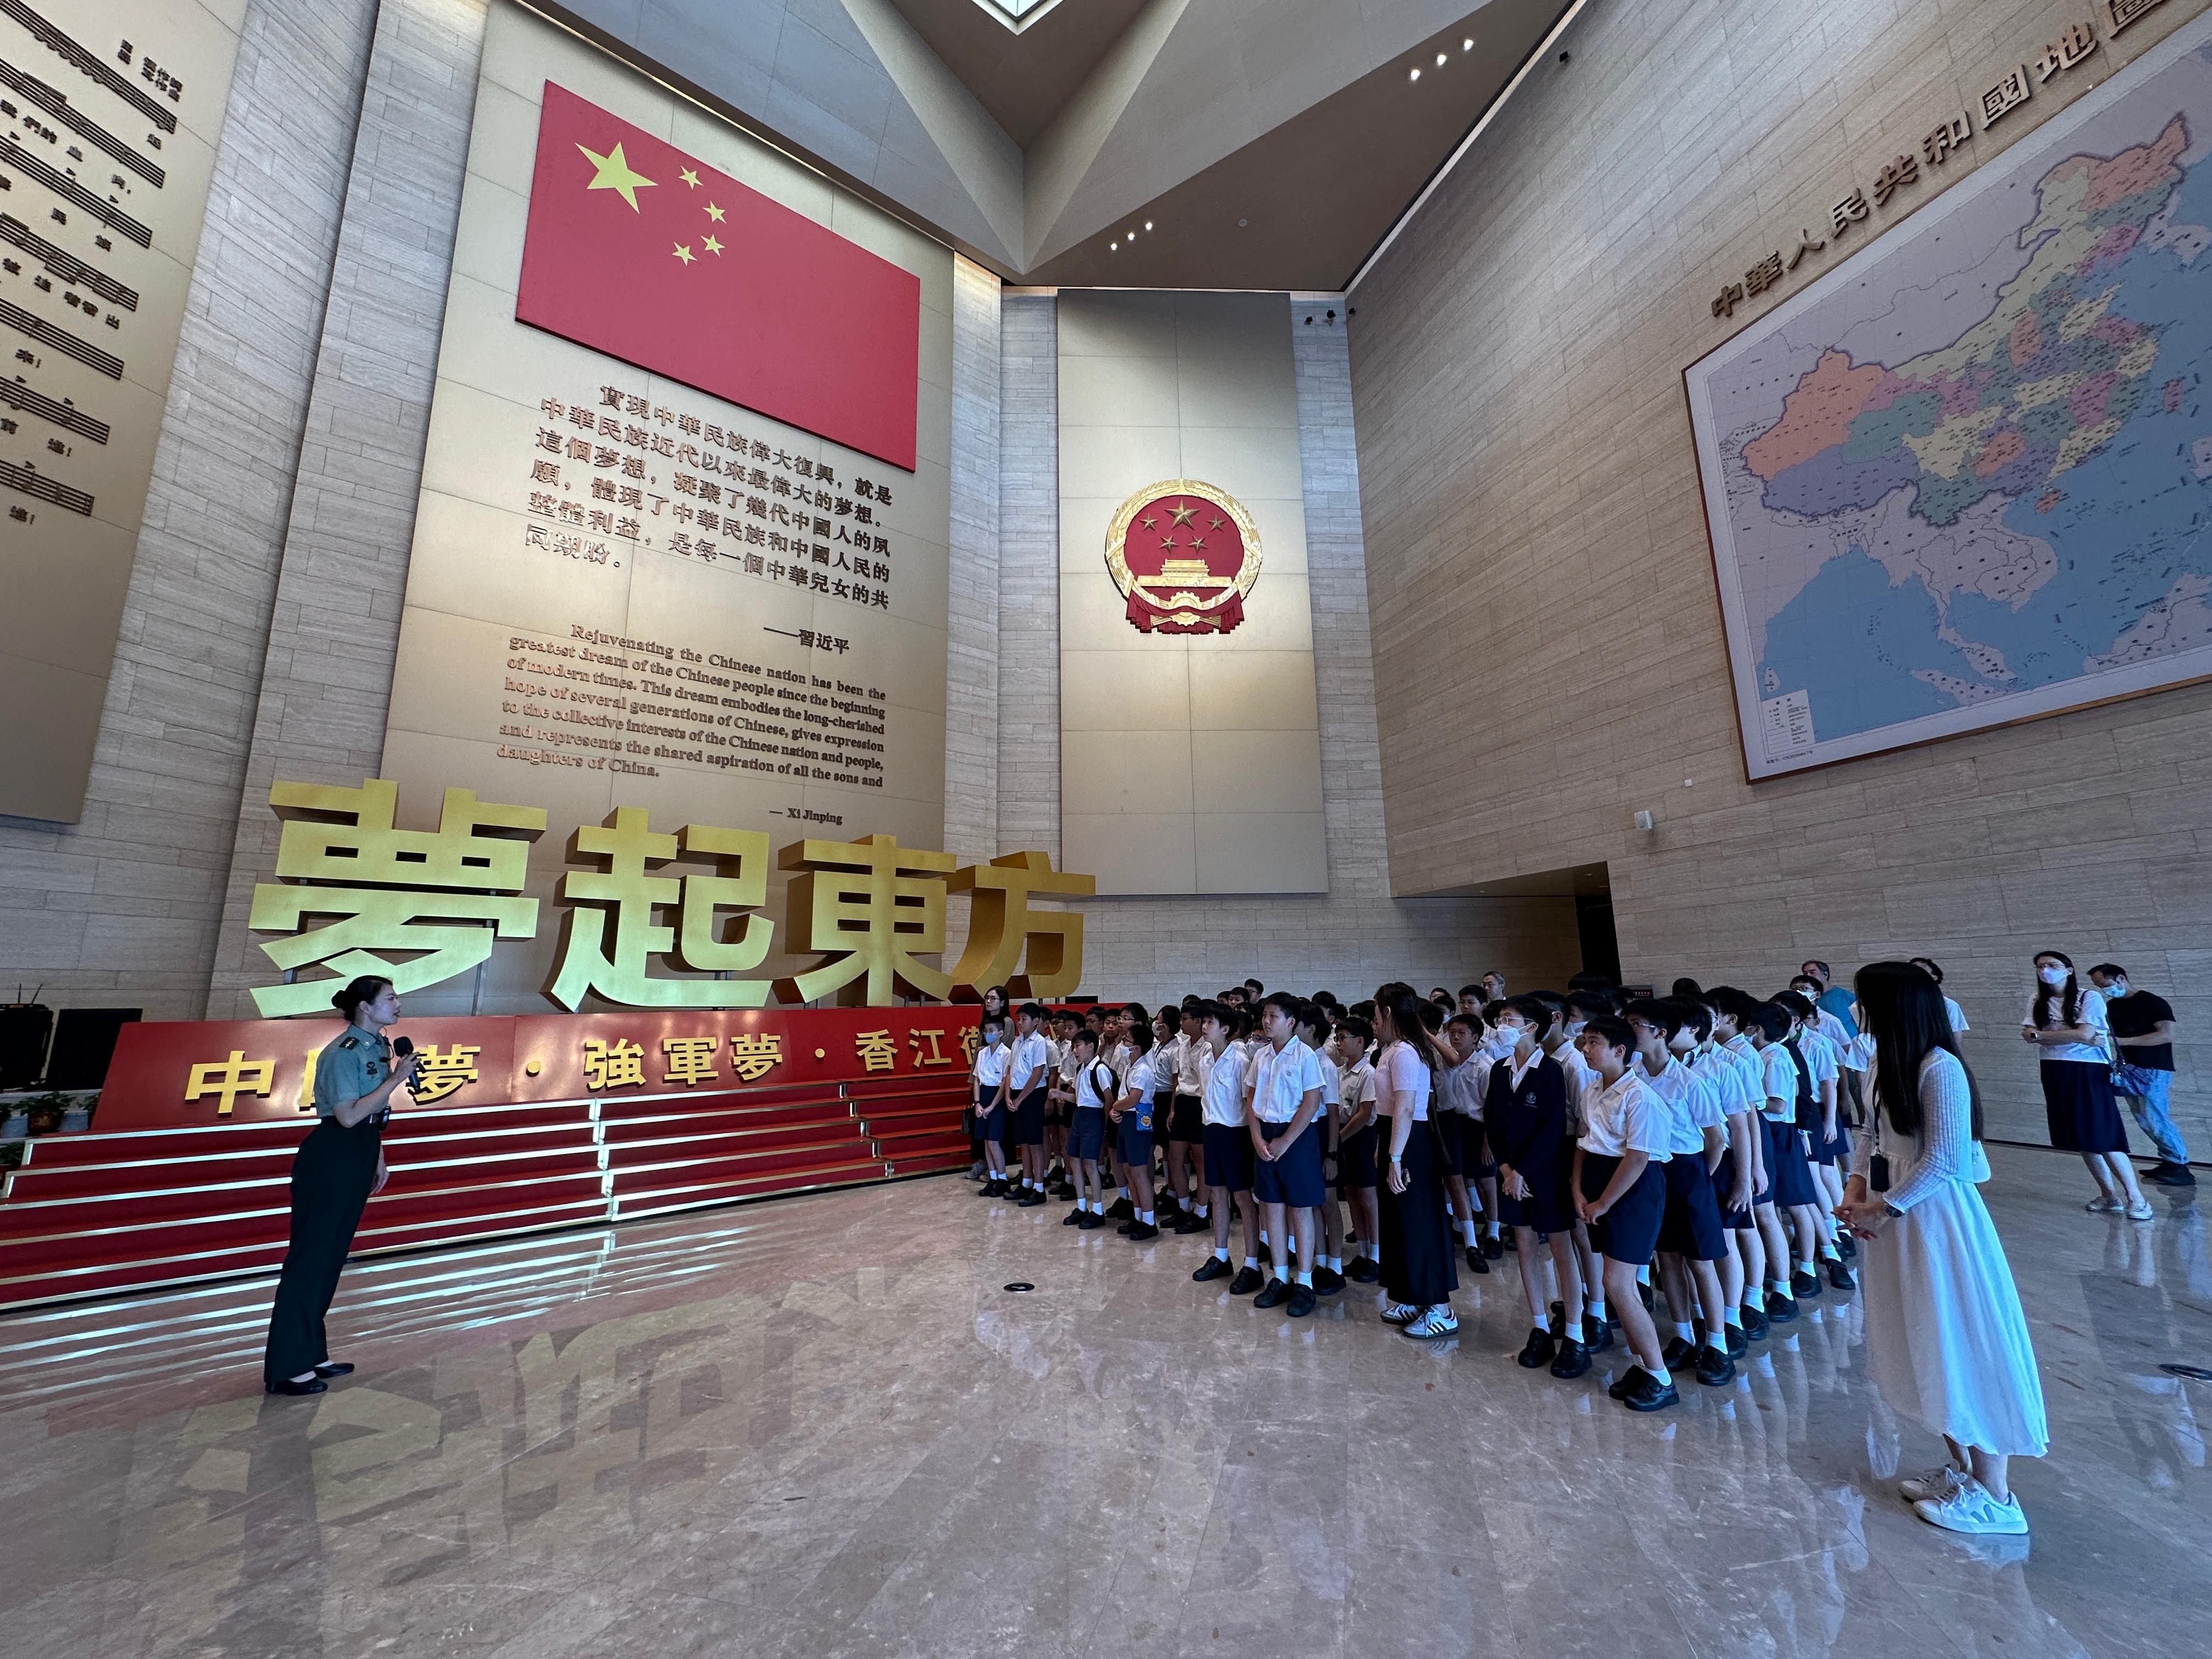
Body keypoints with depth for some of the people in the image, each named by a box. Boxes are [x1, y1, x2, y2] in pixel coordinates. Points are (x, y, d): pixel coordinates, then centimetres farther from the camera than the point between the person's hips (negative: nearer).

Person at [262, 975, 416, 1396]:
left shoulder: (377, 1046, 10)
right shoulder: (343, 1053, -18)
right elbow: (348, 1115, -24)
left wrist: (378, 1159, 19)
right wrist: (396, 1079, -22)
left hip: (357, 1159, 9)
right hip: (329, 1159, -9)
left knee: (332, 1258, 15)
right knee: (308, 1258, -2)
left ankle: (310, 1354, 25)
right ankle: (284, 1369, 8)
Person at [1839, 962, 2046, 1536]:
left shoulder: (1941, 1069, -20)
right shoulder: (1887, 1066, 4)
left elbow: (1944, 1160, -20)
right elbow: (1871, 1134, 11)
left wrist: (1885, 1208, -14)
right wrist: (1855, 1188, -1)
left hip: (1936, 1220, -8)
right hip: (1894, 1218, 8)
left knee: (1961, 1350, 5)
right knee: (1927, 1353, 18)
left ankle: (1993, 1495, 21)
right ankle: (1960, 1468, 33)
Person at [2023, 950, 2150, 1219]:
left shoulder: (2090, 999, -6)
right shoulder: (2037, 1002, 6)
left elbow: (2084, 1033, -16)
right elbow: (2028, 1034, -7)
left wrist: (2040, 1035, -9)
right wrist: (2085, 1040, -12)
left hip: (2088, 1073, -4)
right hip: (2055, 1074, 5)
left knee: (2103, 1139, -6)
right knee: (2080, 1140, 10)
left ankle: (2136, 1198, 5)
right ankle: (2109, 1195, 21)